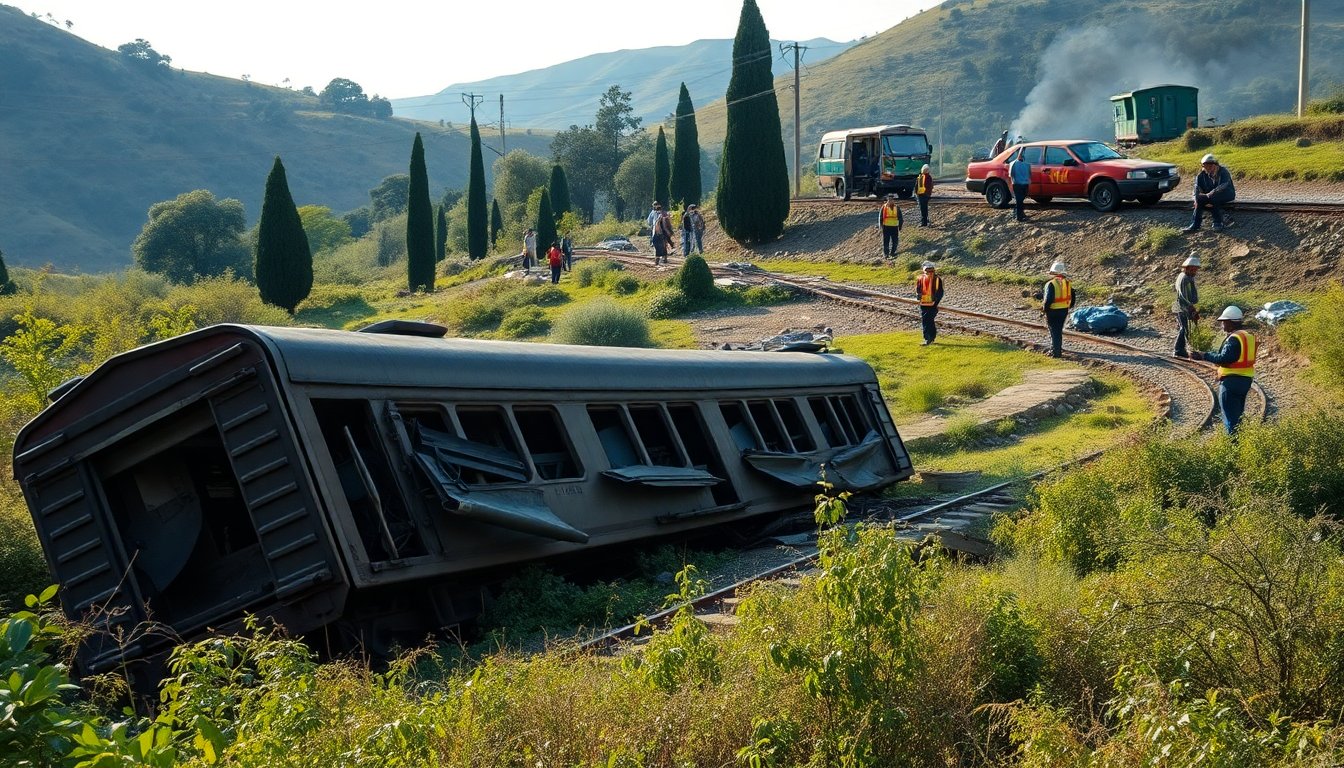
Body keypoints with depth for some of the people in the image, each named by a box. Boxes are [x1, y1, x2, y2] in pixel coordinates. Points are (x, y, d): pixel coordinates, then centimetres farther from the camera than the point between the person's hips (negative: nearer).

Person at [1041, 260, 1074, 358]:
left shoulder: (1051, 283, -18)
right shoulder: (1068, 283, 3)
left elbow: (1048, 298, -21)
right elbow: (1072, 297, 12)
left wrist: (1044, 308, -8)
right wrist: (1069, 307, 25)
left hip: (1053, 311, -6)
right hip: (1064, 310, 6)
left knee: (1054, 331, 1)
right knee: (1059, 330, 20)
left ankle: (1056, 352, 0)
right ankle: (1058, 349, 30)